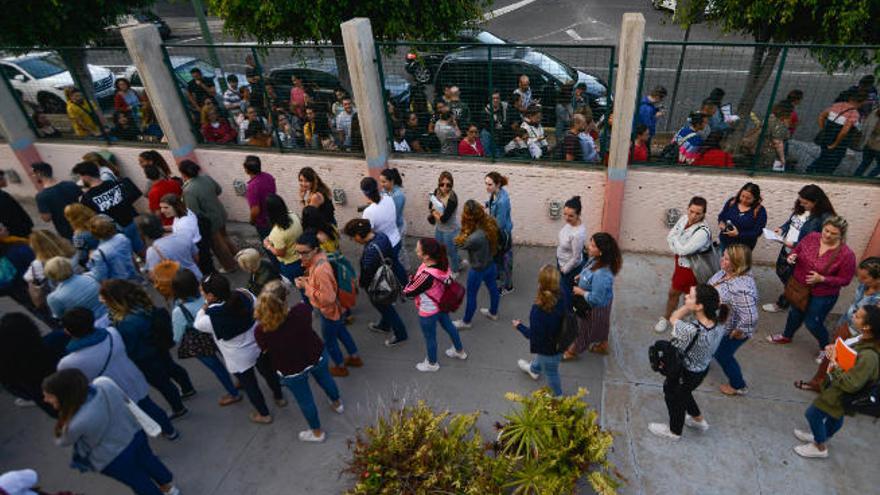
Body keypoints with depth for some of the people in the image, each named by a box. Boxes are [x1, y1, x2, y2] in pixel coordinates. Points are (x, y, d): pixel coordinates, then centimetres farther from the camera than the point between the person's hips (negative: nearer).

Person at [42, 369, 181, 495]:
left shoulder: (77, 423, -38)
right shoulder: (105, 383, -25)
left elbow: (63, 442, -12)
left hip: (114, 459, -6)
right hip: (136, 434, 6)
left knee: (137, 480, 23)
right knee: (147, 460, 33)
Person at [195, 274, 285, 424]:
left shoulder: (211, 318, -31)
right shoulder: (244, 294, -22)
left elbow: (197, 324, -7)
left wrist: (206, 305, -8)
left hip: (240, 358, -4)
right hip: (260, 345, 4)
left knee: (249, 385, 24)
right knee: (268, 371, 31)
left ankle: (264, 414, 47)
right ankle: (279, 398, 57)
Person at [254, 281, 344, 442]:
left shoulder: (261, 331, -33)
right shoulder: (301, 310, -32)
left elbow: (266, 350, -10)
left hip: (291, 370, -2)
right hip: (317, 356, 2)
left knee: (305, 400, 25)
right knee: (325, 379, 34)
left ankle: (317, 433, 49)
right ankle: (337, 404, 63)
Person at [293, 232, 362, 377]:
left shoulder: (320, 269, -38)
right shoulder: (318, 257, -10)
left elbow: (328, 297, -32)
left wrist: (306, 287, -26)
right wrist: (305, 280, -8)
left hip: (329, 311, -9)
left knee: (329, 341, 17)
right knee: (341, 332, 29)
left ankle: (341, 367, 42)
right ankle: (355, 358, 51)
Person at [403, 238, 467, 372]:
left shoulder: (427, 276, -42)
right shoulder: (442, 263, -19)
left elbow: (408, 292, -26)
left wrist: (411, 281, -6)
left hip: (428, 312, -7)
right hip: (442, 304, 7)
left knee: (430, 337, 20)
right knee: (448, 326, 31)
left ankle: (432, 363, 47)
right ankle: (460, 351, 56)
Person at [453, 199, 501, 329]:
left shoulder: (475, 238, -40)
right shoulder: (490, 223, -20)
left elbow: (459, 243, -21)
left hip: (478, 269, -7)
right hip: (491, 263, 7)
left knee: (471, 296, 18)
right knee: (493, 288, 29)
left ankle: (466, 322, 41)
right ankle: (493, 313, 55)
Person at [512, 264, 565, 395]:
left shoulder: (538, 310, -40)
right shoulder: (562, 296, -24)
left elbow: (534, 335, -27)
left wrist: (519, 326, -10)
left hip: (549, 348, -6)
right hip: (560, 341, 6)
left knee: (551, 373, 25)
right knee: (540, 357, 38)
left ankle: (558, 397, 52)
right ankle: (534, 369, 70)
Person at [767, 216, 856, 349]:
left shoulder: (846, 254, -23)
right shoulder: (812, 237, -12)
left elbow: (845, 280, -15)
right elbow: (797, 249, 6)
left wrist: (822, 279, -27)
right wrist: (792, 255, -16)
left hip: (822, 295, -5)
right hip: (799, 286, 5)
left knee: (813, 323, 10)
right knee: (795, 313, 27)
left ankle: (826, 348, 39)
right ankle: (786, 336, 53)